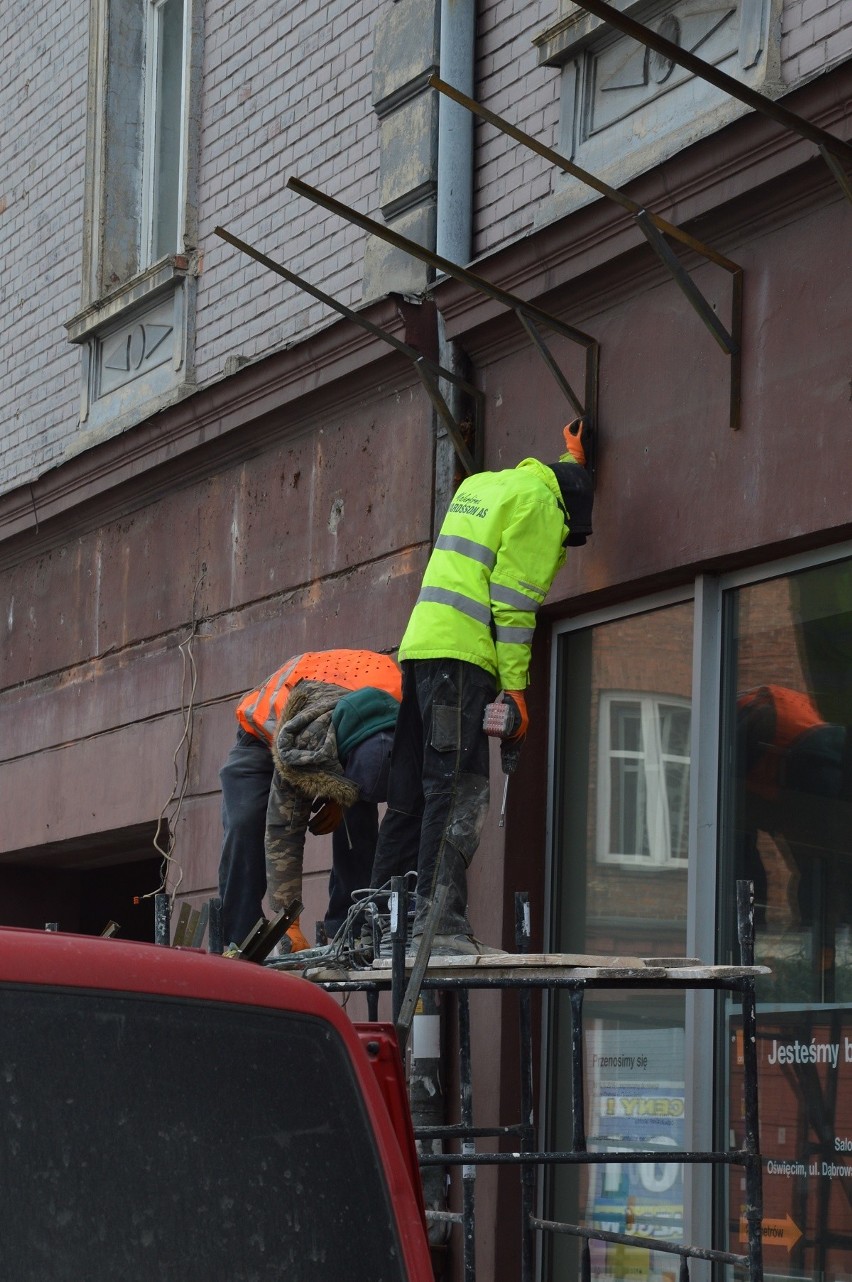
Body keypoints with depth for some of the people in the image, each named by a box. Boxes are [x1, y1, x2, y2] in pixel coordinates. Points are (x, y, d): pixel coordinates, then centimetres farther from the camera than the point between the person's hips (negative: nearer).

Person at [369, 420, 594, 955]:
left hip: (419, 649, 9)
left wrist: (572, 460, 55)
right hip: (460, 655, -9)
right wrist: (514, 686, -11)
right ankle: (441, 923, -22)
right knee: (459, 795, -14)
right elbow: (514, 600, -10)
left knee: (412, 798, 10)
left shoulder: (480, 485, 25)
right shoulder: (540, 500, -1)